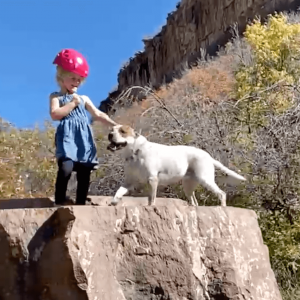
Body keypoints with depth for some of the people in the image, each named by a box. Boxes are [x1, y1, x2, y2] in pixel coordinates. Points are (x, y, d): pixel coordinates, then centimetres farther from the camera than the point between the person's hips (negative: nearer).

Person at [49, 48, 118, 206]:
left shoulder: (83, 98, 22)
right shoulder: (56, 96, 10)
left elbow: (98, 114, 19)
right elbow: (55, 114, -8)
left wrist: (115, 125, 9)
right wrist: (73, 103, -5)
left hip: (84, 139, 5)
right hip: (67, 138, -5)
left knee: (84, 173, 2)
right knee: (66, 168, -23)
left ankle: (80, 203, 10)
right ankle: (59, 202, -11)